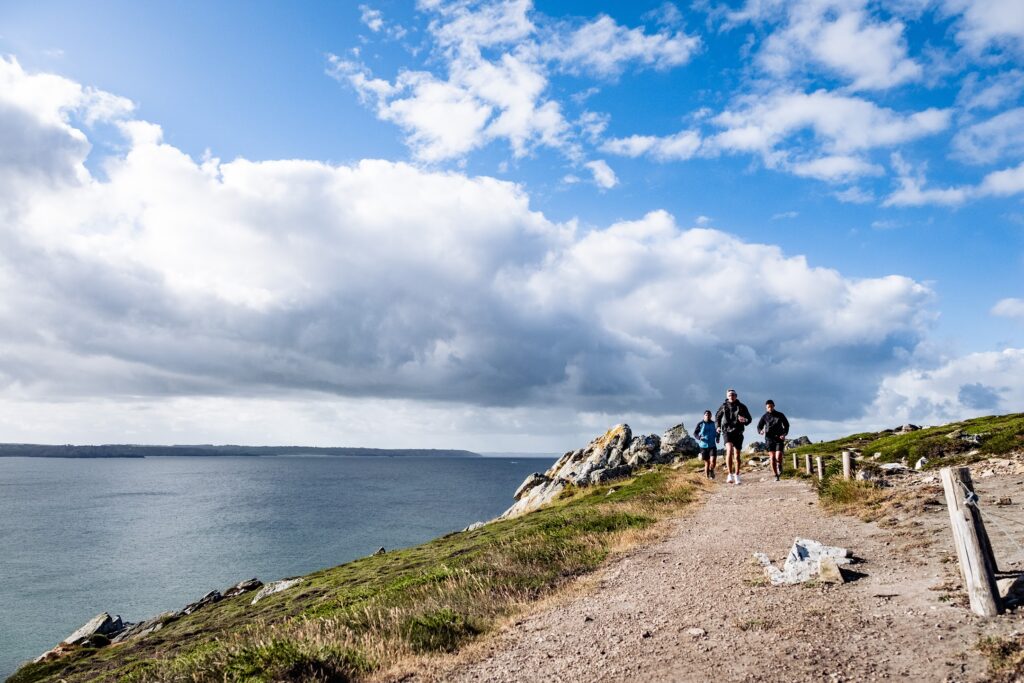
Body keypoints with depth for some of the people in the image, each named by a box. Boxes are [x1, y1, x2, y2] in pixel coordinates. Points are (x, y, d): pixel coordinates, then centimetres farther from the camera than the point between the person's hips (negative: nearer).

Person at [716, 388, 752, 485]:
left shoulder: (742, 407, 3)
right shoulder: (724, 406, 4)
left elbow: (749, 418, 8)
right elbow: (717, 416, 19)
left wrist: (745, 420, -15)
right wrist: (718, 426, 4)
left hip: (738, 432, 1)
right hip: (727, 431, -1)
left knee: (737, 455, 7)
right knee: (729, 450, -25)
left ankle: (737, 476, 23)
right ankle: (730, 474, -23)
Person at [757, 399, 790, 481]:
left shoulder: (780, 415, 3)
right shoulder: (764, 416, 3)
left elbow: (786, 425, 12)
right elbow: (759, 426, 7)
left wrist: (784, 434, -5)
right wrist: (760, 431, -17)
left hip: (779, 438, 0)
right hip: (769, 438, 1)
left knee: (778, 457, -14)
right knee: (772, 458, -5)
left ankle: (779, 466, 20)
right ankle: (776, 476, 5)